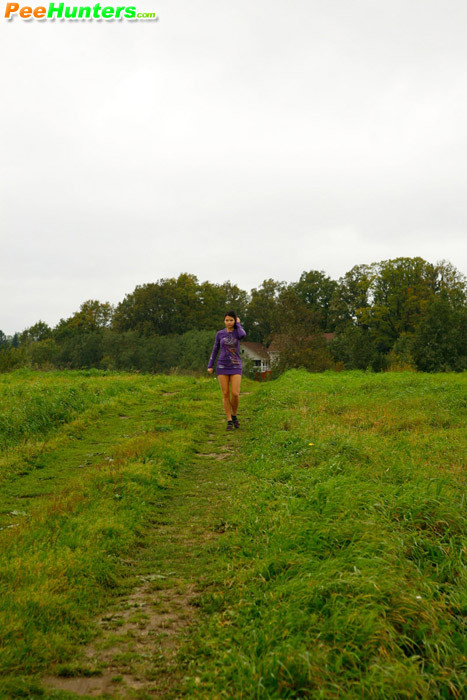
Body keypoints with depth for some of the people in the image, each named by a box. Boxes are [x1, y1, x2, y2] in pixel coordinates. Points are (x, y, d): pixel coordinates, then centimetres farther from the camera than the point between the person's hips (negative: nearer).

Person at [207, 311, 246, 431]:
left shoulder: (239, 332, 1)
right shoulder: (220, 334, 5)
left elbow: (242, 335, -25)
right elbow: (215, 350, 9)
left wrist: (238, 324, -7)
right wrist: (210, 366, 2)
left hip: (235, 367, -1)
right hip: (222, 367, 1)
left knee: (235, 394, -10)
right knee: (225, 394, -2)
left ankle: (234, 415, 17)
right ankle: (229, 421, 6)